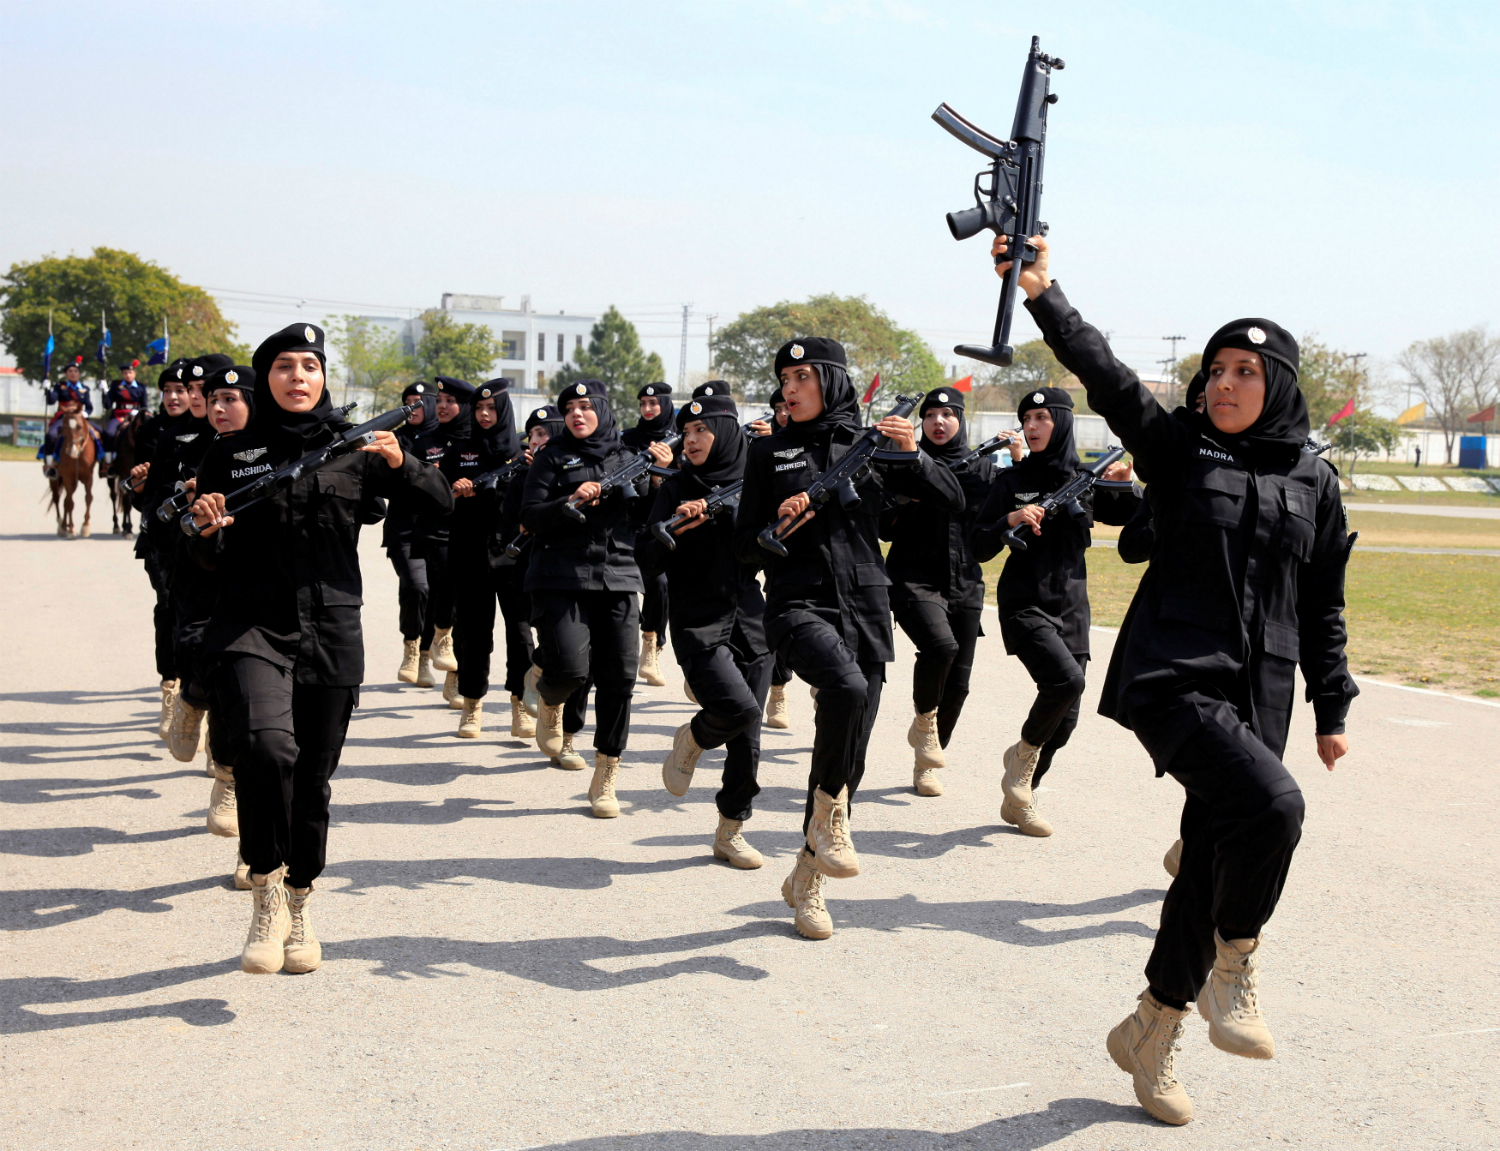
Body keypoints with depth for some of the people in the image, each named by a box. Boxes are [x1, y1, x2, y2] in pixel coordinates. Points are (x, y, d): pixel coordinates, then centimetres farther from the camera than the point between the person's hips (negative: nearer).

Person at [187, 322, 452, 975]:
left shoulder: (352, 450, 6)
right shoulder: (232, 456, 6)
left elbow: (442, 504, 4)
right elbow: (212, 559, 11)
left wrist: (401, 465, -15)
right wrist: (206, 531, -12)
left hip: (332, 634, 1)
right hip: (252, 628, -1)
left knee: (313, 779, 8)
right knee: (265, 745, -27)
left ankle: (299, 907, 31)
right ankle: (266, 895, -8)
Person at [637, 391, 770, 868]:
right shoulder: (677, 489, 2)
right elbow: (647, 562, -4)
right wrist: (674, 527, -21)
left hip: (751, 624, 3)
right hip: (698, 624, -3)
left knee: (747, 738, 3)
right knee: (738, 708, -26)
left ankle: (730, 832, 21)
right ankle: (691, 739, 8)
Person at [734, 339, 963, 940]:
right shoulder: (770, 451, 7)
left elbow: (954, 502, 4)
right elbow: (744, 546, 7)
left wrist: (913, 454, -12)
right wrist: (781, 521, -13)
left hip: (865, 608, 2)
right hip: (799, 603, -2)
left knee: (849, 757, 5)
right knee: (846, 685, -35)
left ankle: (806, 879, 23)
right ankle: (828, 813, -12)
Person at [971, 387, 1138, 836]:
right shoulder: (1012, 480, 1)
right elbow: (980, 548, -1)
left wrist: (1125, 485, -9)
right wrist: (1011, 521, -18)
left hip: (1071, 608, 3)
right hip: (1025, 604, -3)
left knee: (1063, 723, 4)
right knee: (1065, 678, -27)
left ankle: (1018, 797, 23)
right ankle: (1023, 752, -1)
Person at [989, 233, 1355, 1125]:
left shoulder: (1314, 482, 10)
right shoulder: (1177, 450, 2)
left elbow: (1323, 607, 15)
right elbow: (1105, 375, -11)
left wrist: (1333, 708, 14)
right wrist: (1043, 296, -23)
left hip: (1258, 697, 4)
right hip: (1173, 679, -4)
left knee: (1216, 860, 8)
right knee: (1272, 805, -27)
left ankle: (1153, 1031, 25)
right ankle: (1235, 961, -1)